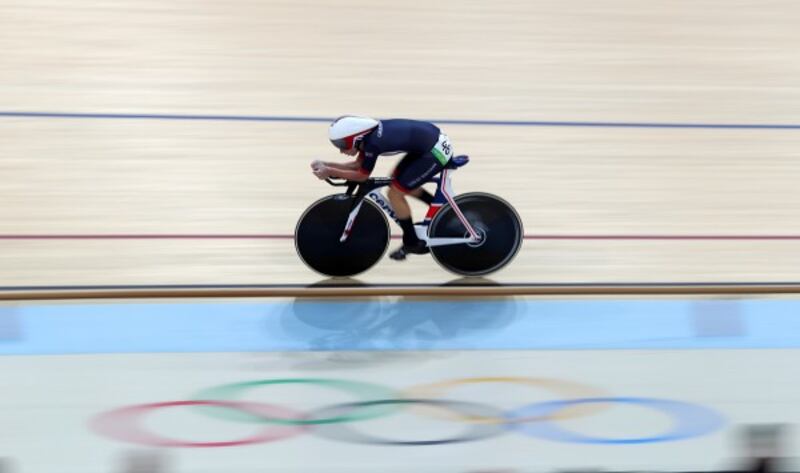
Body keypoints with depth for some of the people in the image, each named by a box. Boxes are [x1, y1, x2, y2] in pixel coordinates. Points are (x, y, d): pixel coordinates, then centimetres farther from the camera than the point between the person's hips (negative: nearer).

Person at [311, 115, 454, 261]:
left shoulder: (372, 143, -23)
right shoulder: (369, 133, 2)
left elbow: (361, 175, -11)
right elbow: (357, 165, 10)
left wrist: (330, 172, -6)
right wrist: (326, 165, 3)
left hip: (437, 151, -9)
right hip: (433, 137, 9)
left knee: (394, 193, -3)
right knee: (397, 179, 22)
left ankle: (412, 243, 11)